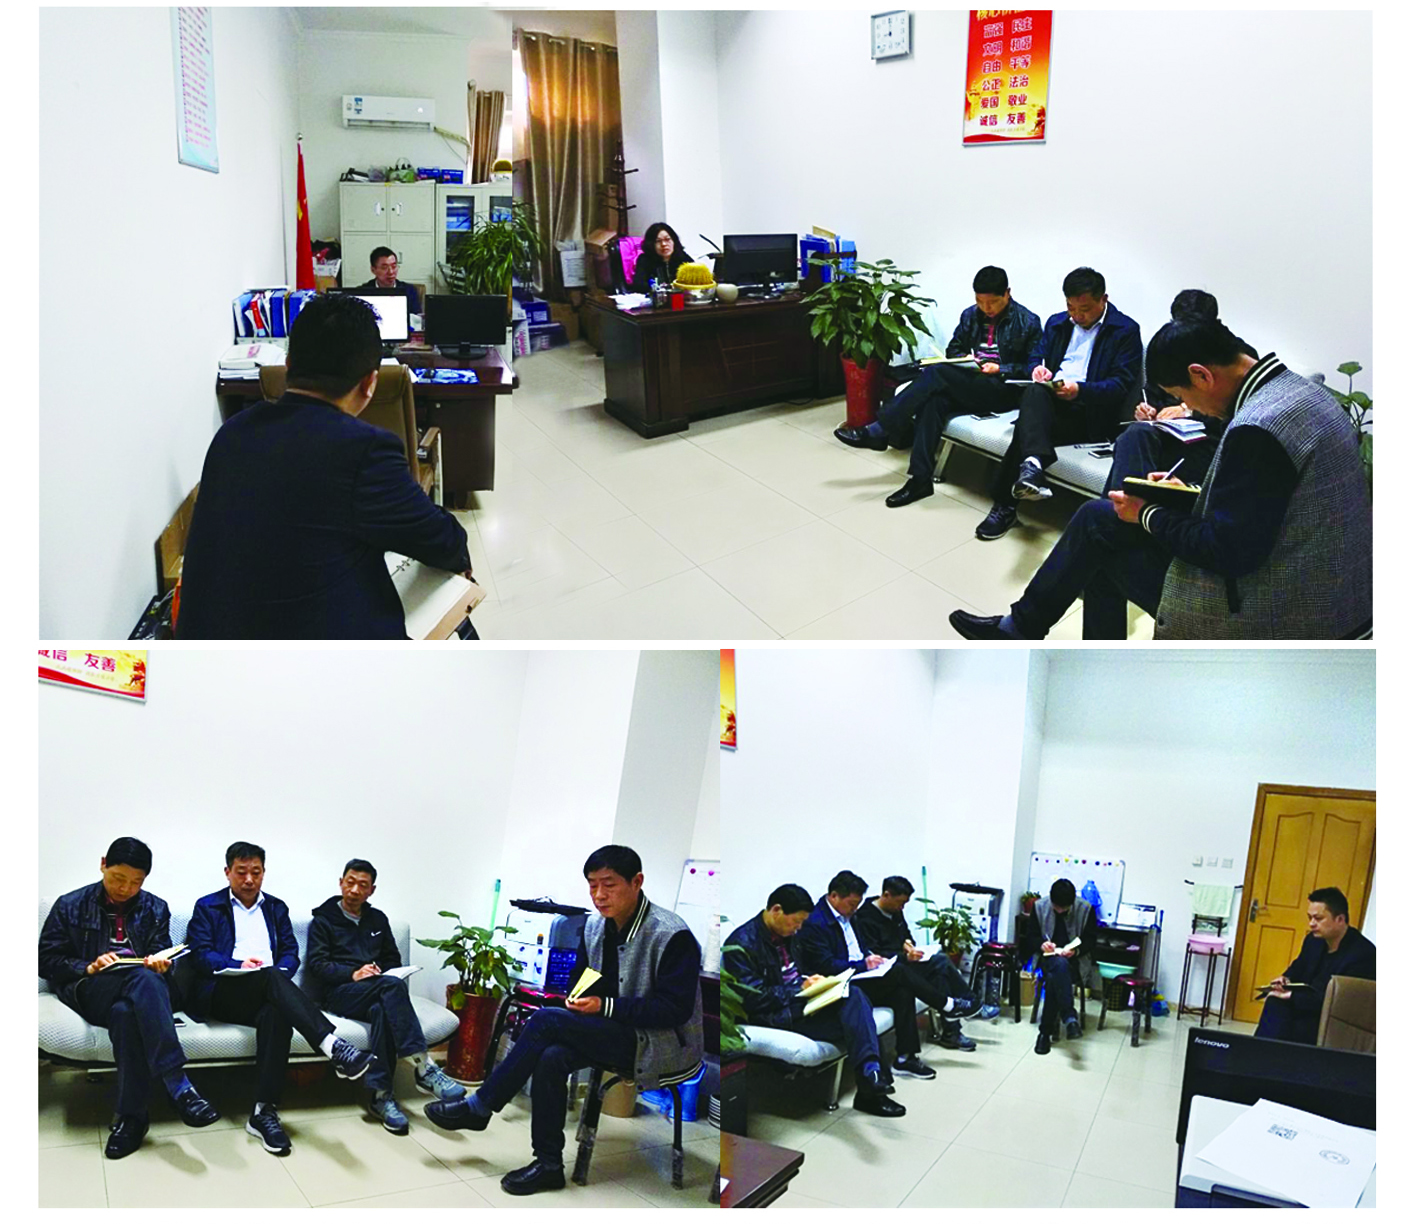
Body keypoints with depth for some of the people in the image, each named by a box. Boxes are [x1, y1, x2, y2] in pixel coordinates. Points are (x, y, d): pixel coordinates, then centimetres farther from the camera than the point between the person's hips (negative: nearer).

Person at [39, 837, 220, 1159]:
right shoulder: (70, 906, 11)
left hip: (141, 989, 2)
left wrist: (160, 962, -15)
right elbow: (46, 961, 5)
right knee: (143, 978, -37)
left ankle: (130, 1116, -37)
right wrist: (88, 967, -13)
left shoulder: (155, 909, 16)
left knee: (125, 1011, -38)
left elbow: (162, 957, 11)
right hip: (89, 992, -2)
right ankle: (178, 1086, -47)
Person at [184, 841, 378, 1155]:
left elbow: (290, 953, 15)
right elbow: (200, 955, 1)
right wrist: (238, 965, -17)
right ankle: (335, 1048, -54)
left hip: (264, 994, 3)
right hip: (221, 994, -3)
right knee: (269, 977, -37)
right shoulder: (207, 906, 14)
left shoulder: (276, 908, 23)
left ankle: (264, 1112, -40)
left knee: (275, 1014, -37)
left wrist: (279, 973, -9)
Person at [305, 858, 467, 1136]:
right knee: (393, 985, -36)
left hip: (373, 992, 4)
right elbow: (316, 964, -3)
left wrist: (380, 971, 0)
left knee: (381, 1010, -37)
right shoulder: (324, 918, 9)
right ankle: (424, 1068, -43)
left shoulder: (378, 919, 22)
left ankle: (382, 1095, -37)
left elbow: (393, 959, 23)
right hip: (338, 992, -4)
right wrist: (353, 974, -18)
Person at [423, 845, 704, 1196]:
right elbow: (580, 983, 18)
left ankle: (478, 1108, -4)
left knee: (546, 1021, -20)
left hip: (664, 1047, -7)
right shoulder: (594, 927, 6)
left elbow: (675, 1009, -21)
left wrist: (603, 1006, -23)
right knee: (552, 1057, -23)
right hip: (619, 1036, 7)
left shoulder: (673, 936, -18)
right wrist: (578, 1002, -6)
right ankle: (548, 1165, -8)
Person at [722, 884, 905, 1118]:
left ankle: (870, 1077, -25)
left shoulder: (786, 934, 13)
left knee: (853, 995, -22)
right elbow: (753, 999, -17)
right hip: (774, 1015, -8)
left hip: (799, 1001, 8)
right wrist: (801, 989, -14)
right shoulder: (741, 945, -13)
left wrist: (810, 980, 2)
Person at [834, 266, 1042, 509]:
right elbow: (953, 349, 23)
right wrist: (964, 359, 0)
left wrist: (1001, 368, -15)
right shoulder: (970, 315, 13)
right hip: (967, 386, 6)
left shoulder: (1028, 322, -2)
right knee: (934, 400, -31)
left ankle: (880, 430, -29)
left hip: (1003, 390, -6)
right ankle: (921, 479, -34)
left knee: (936, 373, -28)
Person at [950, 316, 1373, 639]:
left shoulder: (1256, 429, -26)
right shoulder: (1299, 389, 6)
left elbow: (1228, 551, -24)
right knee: (1100, 518, 15)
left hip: (1268, 619, -10)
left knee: (1098, 522, -1)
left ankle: (1023, 627, 20)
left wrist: (1149, 516, -10)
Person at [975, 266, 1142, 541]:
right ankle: (1034, 464, -54)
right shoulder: (1057, 323, 22)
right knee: (1034, 392, -34)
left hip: (1089, 412, -5)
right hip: (1050, 400, 5)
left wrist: (1080, 389, -22)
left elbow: (1122, 384, -6)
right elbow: (1035, 357, 23)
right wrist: (1038, 369, -4)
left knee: (1026, 426, -32)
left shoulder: (1126, 330, 2)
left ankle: (1006, 504, -30)